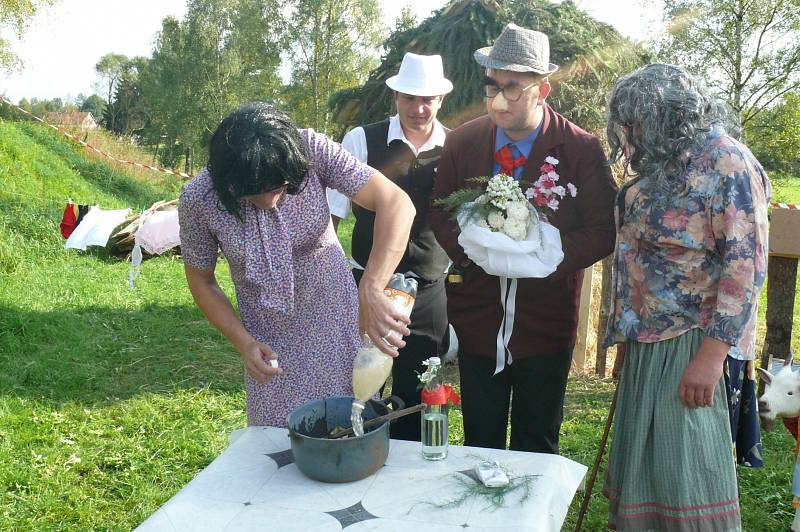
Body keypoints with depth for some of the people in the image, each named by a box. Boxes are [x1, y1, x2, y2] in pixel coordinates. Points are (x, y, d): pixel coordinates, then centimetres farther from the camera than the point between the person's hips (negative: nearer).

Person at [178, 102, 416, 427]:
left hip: (333, 317, 0)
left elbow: (396, 203, -31)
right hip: (268, 338, 1)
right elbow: (201, 281, -3)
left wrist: (371, 290, -42)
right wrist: (244, 343, -12)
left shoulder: (311, 150, -23)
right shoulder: (197, 199, -19)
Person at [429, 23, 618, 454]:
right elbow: (440, 214, 8)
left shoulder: (582, 149, -8)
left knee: (537, 447, 14)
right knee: (479, 442, 15)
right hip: (477, 318, 2)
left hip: (545, 324, -2)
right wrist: (469, 248, -13)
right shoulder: (462, 142, 0)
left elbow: (604, 231, -7)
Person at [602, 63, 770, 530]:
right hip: (646, 343, 8)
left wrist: (711, 354, -21)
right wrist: (627, 336, 15)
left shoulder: (726, 162, -10)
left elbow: (747, 263, -17)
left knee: (685, 475, -3)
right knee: (641, 466, 13)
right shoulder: (661, 167, 15)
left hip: (691, 346, -8)